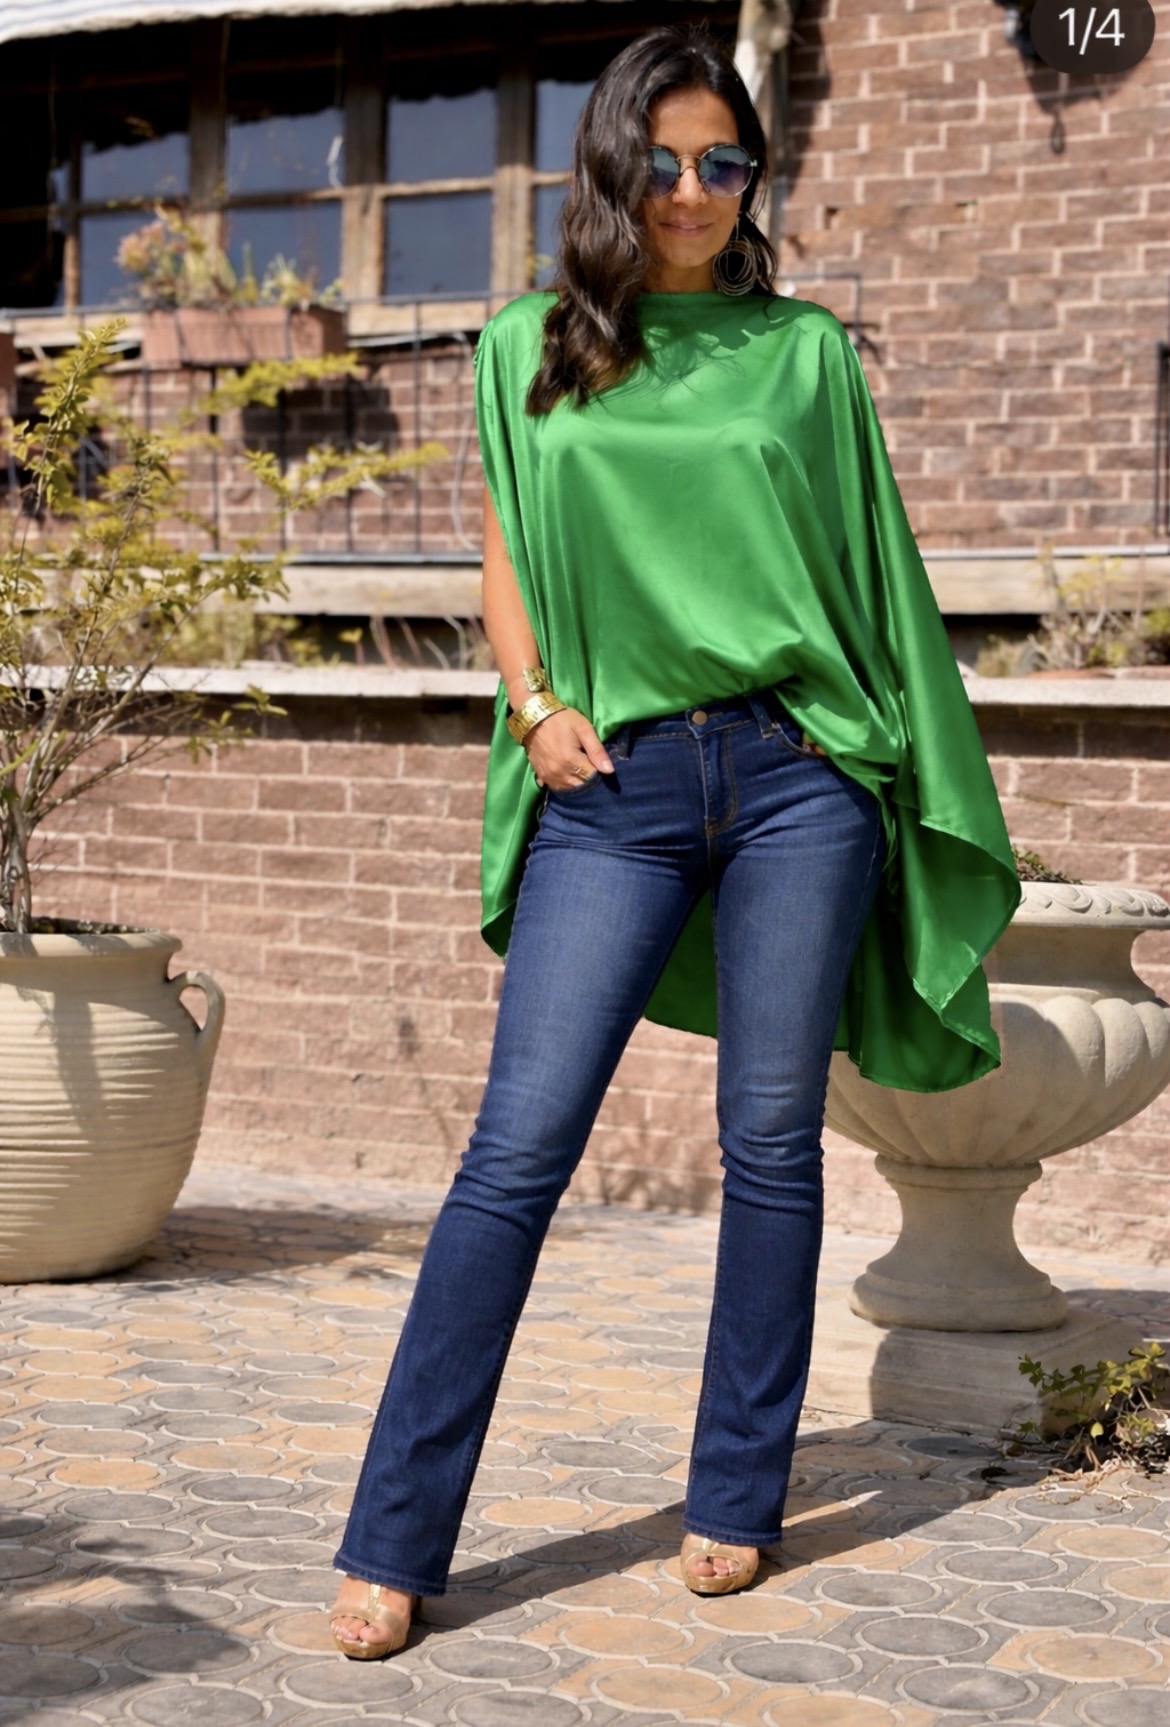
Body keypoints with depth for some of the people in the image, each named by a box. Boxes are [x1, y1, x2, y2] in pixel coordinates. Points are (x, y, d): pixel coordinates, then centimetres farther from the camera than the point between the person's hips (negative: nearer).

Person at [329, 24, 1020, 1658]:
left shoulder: (806, 351, 10)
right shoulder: (529, 352, 12)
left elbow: (872, 562, 12)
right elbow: (507, 556, 15)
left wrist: (908, 782, 7)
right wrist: (534, 705, -3)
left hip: (798, 772, 1)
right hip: (613, 788, 0)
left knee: (772, 1142, 4)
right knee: (519, 1145, -6)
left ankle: (737, 1503, 18)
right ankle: (392, 1540, -1)